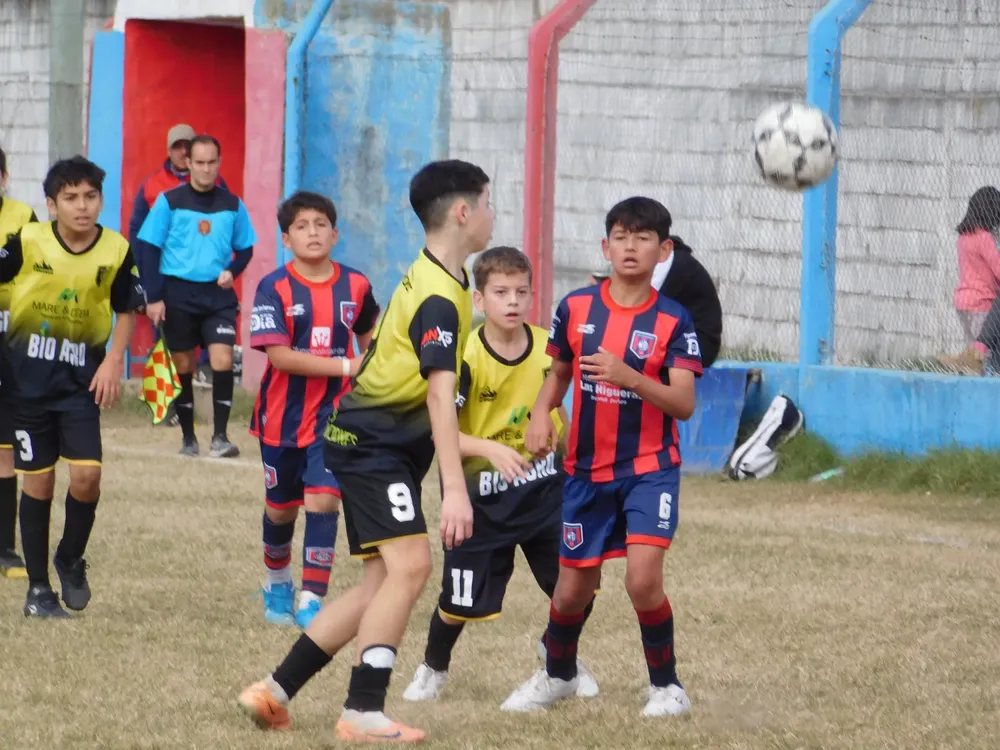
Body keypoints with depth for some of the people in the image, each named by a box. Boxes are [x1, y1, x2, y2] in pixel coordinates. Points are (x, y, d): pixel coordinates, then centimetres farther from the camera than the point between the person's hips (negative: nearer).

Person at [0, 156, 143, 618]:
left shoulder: (116, 251, -7)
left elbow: (127, 310, 7)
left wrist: (113, 361, -5)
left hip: (82, 377, 1)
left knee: (86, 476, -12)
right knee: (38, 481, 2)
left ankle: (71, 559, 17)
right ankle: (38, 589, 14)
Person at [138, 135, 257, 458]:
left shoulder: (232, 205, 5)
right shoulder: (169, 201, -2)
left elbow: (245, 249, 14)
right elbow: (150, 250, -1)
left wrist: (232, 271, -8)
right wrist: (154, 297, -7)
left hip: (218, 295, 1)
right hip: (178, 293, -1)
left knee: (222, 360, -14)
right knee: (183, 366, 5)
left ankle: (220, 436, -9)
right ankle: (188, 438, 17)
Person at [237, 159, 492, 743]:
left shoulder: (430, 278, 10)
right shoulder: (441, 298, -21)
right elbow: (440, 395, -30)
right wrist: (455, 488, -36)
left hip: (379, 442, 10)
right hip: (373, 444, -10)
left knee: (384, 583, 9)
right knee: (410, 564, -20)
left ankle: (276, 691, 13)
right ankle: (364, 712, -20)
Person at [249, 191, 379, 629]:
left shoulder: (355, 286, -2)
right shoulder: (274, 289, -11)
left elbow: (369, 337, 18)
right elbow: (279, 355, -20)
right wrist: (346, 367, -24)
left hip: (333, 415, 0)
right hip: (283, 416, 0)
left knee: (323, 501, -14)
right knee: (281, 508, 14)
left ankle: (311, 602, -12)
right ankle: (278, 584, 40)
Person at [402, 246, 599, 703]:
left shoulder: (548, 348, -4)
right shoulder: (466, 358, -19)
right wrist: (491, 449, -36)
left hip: (544, 486, 4)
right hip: (484, 493, -4)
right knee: (461, 601, 1)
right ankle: (433, 670, 30)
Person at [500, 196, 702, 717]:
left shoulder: (673, 321, -9)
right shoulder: (575, 308, -1)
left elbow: (684, 404, -16)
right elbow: (558, 373, 15)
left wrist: (628, 376, -31)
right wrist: (540, 416, -5)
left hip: (650, 468, -3)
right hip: (587, 469, 3)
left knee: (643, 578, -21)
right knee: (574, 588, 11)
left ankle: (666, 686, -1)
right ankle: (558, 675, 38)